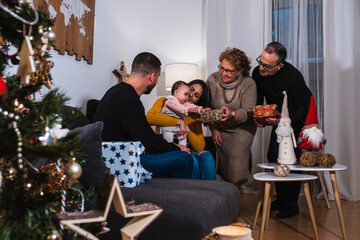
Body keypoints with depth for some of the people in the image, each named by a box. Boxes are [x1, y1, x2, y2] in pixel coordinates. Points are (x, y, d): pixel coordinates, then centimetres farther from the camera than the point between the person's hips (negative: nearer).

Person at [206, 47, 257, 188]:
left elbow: (247, 111, -23)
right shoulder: (212, 80, -11)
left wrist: (231, 114, -44)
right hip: (220, 129, 2)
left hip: (242, 128, -2)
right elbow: (207, 107, -3)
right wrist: (213, 129, -6)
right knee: (223, 161, 0)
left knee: (237, 159, -11)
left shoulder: (248, 84, -18)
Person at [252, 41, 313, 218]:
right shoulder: (257, 73, -14)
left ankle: (291, 205, 5)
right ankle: (281, 199, 21)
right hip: (279, 118, 6)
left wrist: (284, 120, -35)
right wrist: (259, 117, -18)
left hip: (298, 119, -6)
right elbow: (258, 101, 0)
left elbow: (302, 108, -22)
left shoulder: (294, 77, -30)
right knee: (273, 156, 3)